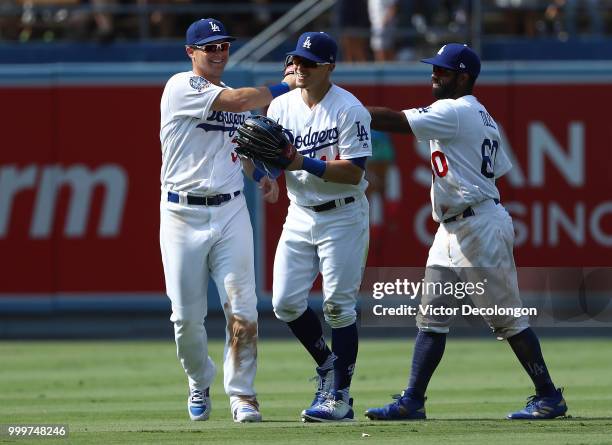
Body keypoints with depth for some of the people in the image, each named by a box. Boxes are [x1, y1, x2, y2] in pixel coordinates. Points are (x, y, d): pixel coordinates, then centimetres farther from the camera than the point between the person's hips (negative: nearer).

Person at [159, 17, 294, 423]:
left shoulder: (234, 97, 15)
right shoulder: (182, 87, -6)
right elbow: (235, 102, -20)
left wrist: (260, 175, 9)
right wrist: (283, 87, -13)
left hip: (231, 211, 4)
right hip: (183, 214, -4)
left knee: (242, 306, -9)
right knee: (187, 314, 1)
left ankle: (242, 393, -5)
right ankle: (199, 385, 24)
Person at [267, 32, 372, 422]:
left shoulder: (349, 109, -13)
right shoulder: (281, 107, 5)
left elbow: (353, 172, -19)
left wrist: (304, 162, -26)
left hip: (342, 217, -6)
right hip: (299, 215, 6)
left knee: (338, 305, -6)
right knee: (286, 302, 0)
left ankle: (339, 397, 0)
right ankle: (328, 366, 23)